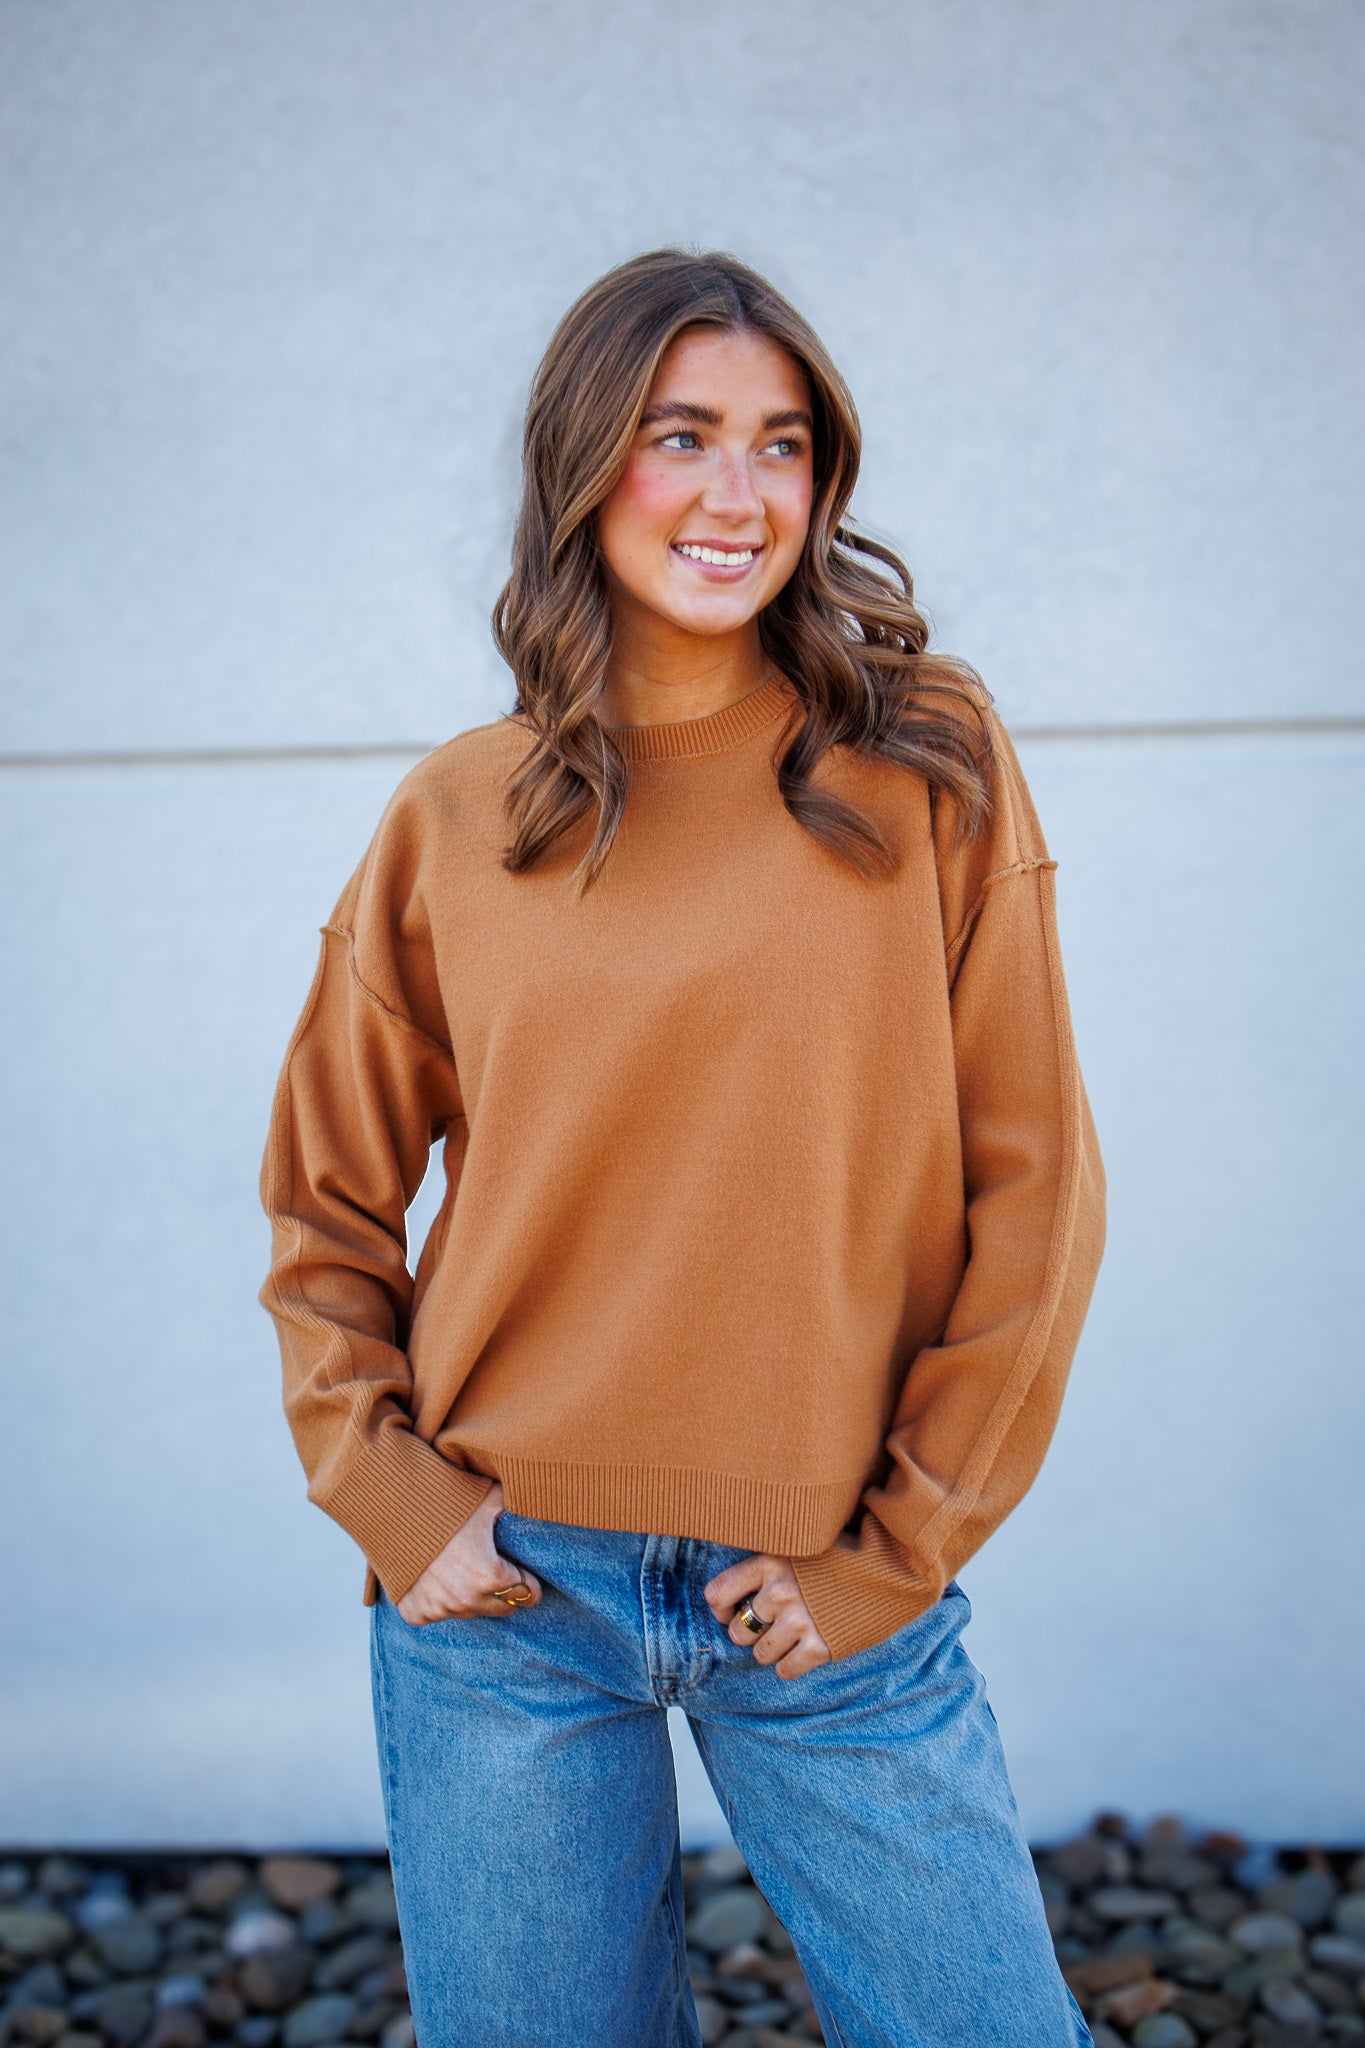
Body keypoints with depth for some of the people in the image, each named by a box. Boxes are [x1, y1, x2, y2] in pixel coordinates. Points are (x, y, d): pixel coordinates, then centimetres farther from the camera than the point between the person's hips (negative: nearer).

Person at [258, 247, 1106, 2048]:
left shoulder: (931, 773, -2)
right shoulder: (458, 819, 2)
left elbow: (1031, 1189, -2)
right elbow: (326, 1202, 9)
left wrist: (897, 1552, -5)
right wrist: (390, 1494, -2)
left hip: (830, 1605, 0)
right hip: (503, 1593, 1)